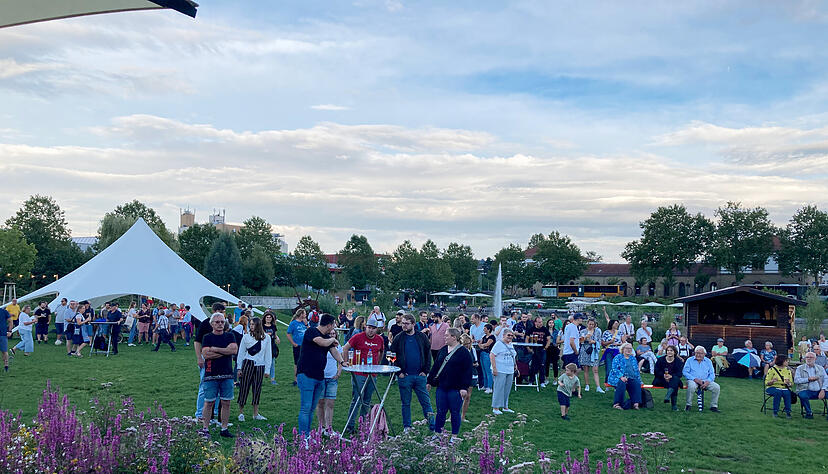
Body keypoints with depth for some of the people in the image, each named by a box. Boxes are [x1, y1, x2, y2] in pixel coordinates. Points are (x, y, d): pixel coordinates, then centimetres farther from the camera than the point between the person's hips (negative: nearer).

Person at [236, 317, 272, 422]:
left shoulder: (266, 337, 3)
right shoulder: (246, 337, 0)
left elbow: (268, 354, 7)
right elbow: (241, 353, 4)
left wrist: (267, 370, 4)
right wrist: (239, 368, 1)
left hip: (260, 366, 2)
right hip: (247, 364, -2)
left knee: (257, 389, 6)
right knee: (244, 388, -1)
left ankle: (255, 414, 14)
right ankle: (241, 413, 10)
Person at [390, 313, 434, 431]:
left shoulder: (422, 337, 4)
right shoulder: (398, 339, 2)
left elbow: (428, 355, 8)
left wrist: (425, 371, -1)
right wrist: (398, 372, -4)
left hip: (420, 376, 0)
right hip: (404, 376, 0)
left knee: (426, 402, 3)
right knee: (405, 403, 8)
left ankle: (433, 426, 8)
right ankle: (407, 426, 19)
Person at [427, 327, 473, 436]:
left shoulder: (463, 352, -7)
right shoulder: (443, 350, 11)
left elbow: (467, 372, -11)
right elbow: (435, 367, 17)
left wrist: (464, 387, -16)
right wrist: (430, 381, 16)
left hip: (455, 389, -5)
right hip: (441, 387, 5)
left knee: (455, 413, 5)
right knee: (440, 412, 8)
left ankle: (454, 436, 17)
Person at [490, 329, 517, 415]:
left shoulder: (511, 345, 15)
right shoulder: (499, 344, -9)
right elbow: (491, 355, -15)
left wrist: (515, 365, 19)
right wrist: (494, 368, -19)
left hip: (510, 371, 7)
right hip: (500, 371, -7)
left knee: (507, 389, 11)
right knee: (499, 389, -6)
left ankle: (505, 407, 21)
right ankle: (495, 408, 0)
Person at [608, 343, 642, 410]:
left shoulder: (633, 358, 22)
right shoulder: (618, 357, 5)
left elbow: (636, 370, 22)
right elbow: (615, 369, -7)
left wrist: (639, 379, 6)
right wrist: (621, 377, -23)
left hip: (630, 378, 4)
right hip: (618, 378, -4)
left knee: (637, 383, -28)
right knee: (622, 383, -37)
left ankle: (635, 403, -33)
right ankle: (616, 404, -35)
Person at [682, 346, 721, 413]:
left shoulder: (708, 361, 14)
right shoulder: (689, 360, 7)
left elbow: (712, 374, 9)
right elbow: (685, 372, -2)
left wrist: (707, 381, -12)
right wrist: (695, 379, -16)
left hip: (705, 381, 3)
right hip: (693, 380, -3)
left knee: (717, 387, -22)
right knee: (692, 386, -37)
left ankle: (714, 406, -6)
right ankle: (688, 405, -18)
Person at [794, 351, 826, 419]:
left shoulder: (820, 369, 17)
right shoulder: (800, 368, 10)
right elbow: (796, 380, -2)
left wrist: (823, 390, -11)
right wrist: (808, 379, -11)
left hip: (819, 391, 3)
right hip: (806, 390, -2)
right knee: (803, 396, -36)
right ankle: (809, 413, -11)